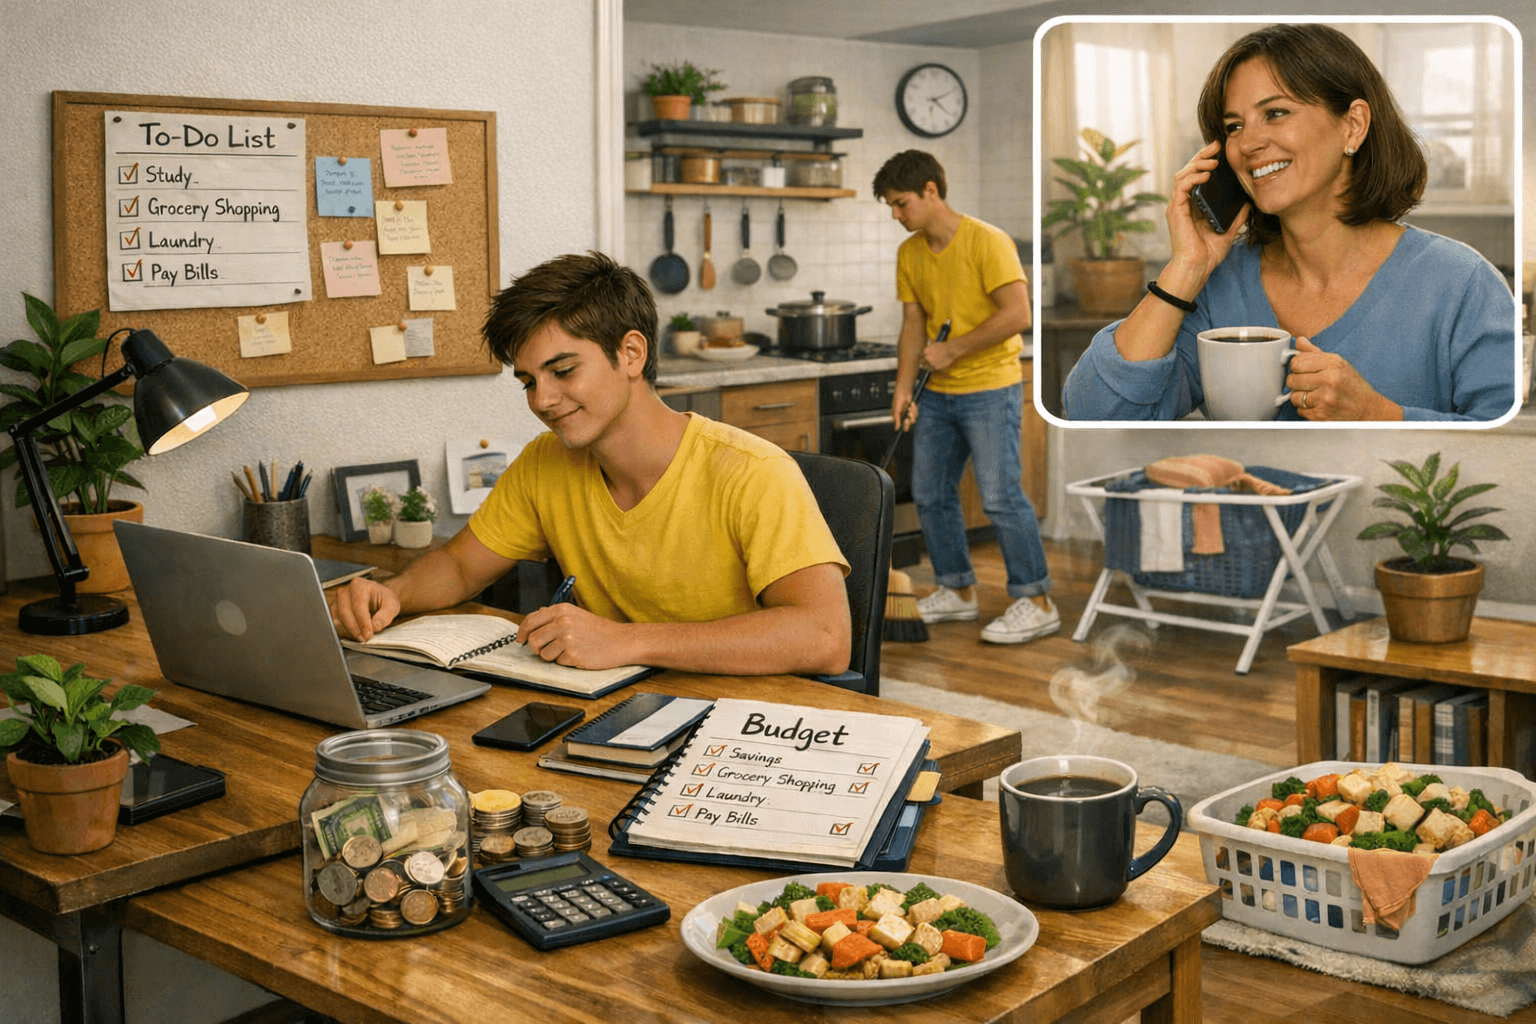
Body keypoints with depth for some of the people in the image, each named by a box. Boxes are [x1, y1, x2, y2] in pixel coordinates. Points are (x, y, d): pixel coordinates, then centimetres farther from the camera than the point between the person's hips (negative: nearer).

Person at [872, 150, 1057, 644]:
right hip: (938, 394, 8)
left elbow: (1018, 314, -21)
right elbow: (913, 324, 10)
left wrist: (952, 350, -18)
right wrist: (904, 385, -2)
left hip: (989, 387, -8)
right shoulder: (909, 253, 8)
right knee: (930, 495, 11)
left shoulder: (987, 242, -14)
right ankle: (958, 591, 25)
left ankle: (1036, 602, 0)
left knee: (1000, 496, -10)